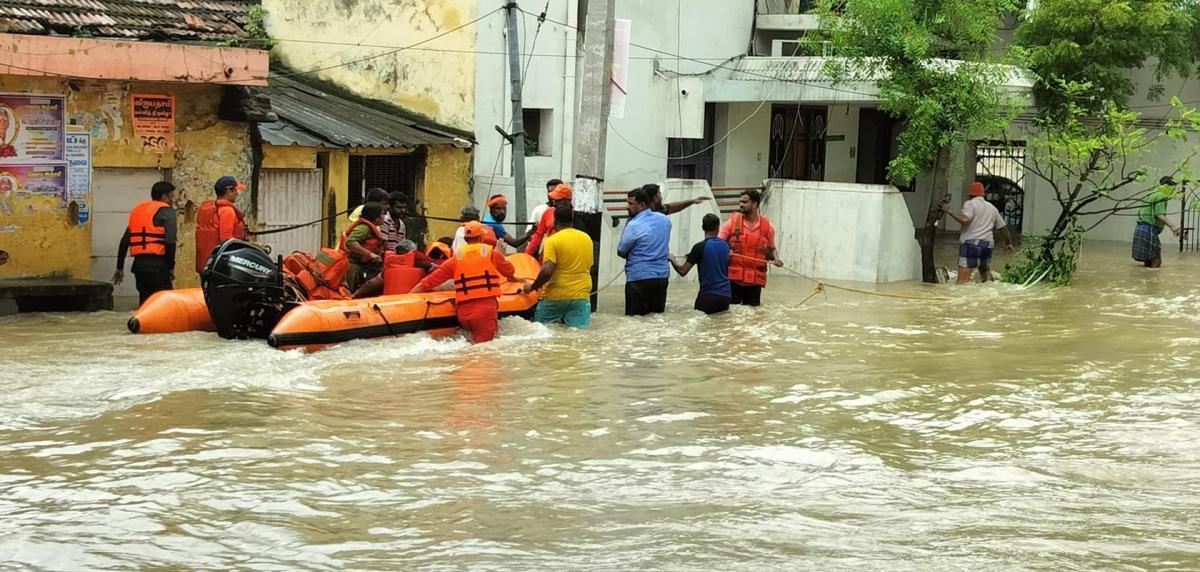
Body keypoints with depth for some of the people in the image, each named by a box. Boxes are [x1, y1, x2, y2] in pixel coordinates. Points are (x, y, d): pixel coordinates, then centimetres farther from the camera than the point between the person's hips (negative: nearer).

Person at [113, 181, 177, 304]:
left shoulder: (137, 209, 18)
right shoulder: (166, 211, -3)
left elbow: (125, 241, 17)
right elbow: (170, 242, -17)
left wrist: (120, 267, 22)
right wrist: (171, 266, -6)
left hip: (139, 264, 7)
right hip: (157, 265, -7)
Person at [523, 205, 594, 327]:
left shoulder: (552, 240, -10)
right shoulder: (587, 238, 8)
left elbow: (546, 271, -19)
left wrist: (532, 287, -4)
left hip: (556, 296, -3)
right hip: (581, 295, 3)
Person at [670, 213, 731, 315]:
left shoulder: (700, 247, -9)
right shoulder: (725, 245, 7)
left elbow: (683, 271, -8)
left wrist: (673, 261, 12)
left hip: (708, 295, -5)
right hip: (725, 295, 5)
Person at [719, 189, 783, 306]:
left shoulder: (767, 226, 4)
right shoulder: (732, 221, 0)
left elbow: (771, 249, 18)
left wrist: (775, 259, -3)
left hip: (755, 281, 1)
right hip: (732, 279, -1)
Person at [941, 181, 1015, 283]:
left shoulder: (970, 204, -1)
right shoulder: (991, 207, 19)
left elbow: (964, 219, -21)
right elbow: (1003, 227, 23)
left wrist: (948, 211, -13)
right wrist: (1008, 242, 38)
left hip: (970, 243, -7)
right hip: (987, 244, 7)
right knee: (983, 268, 28)